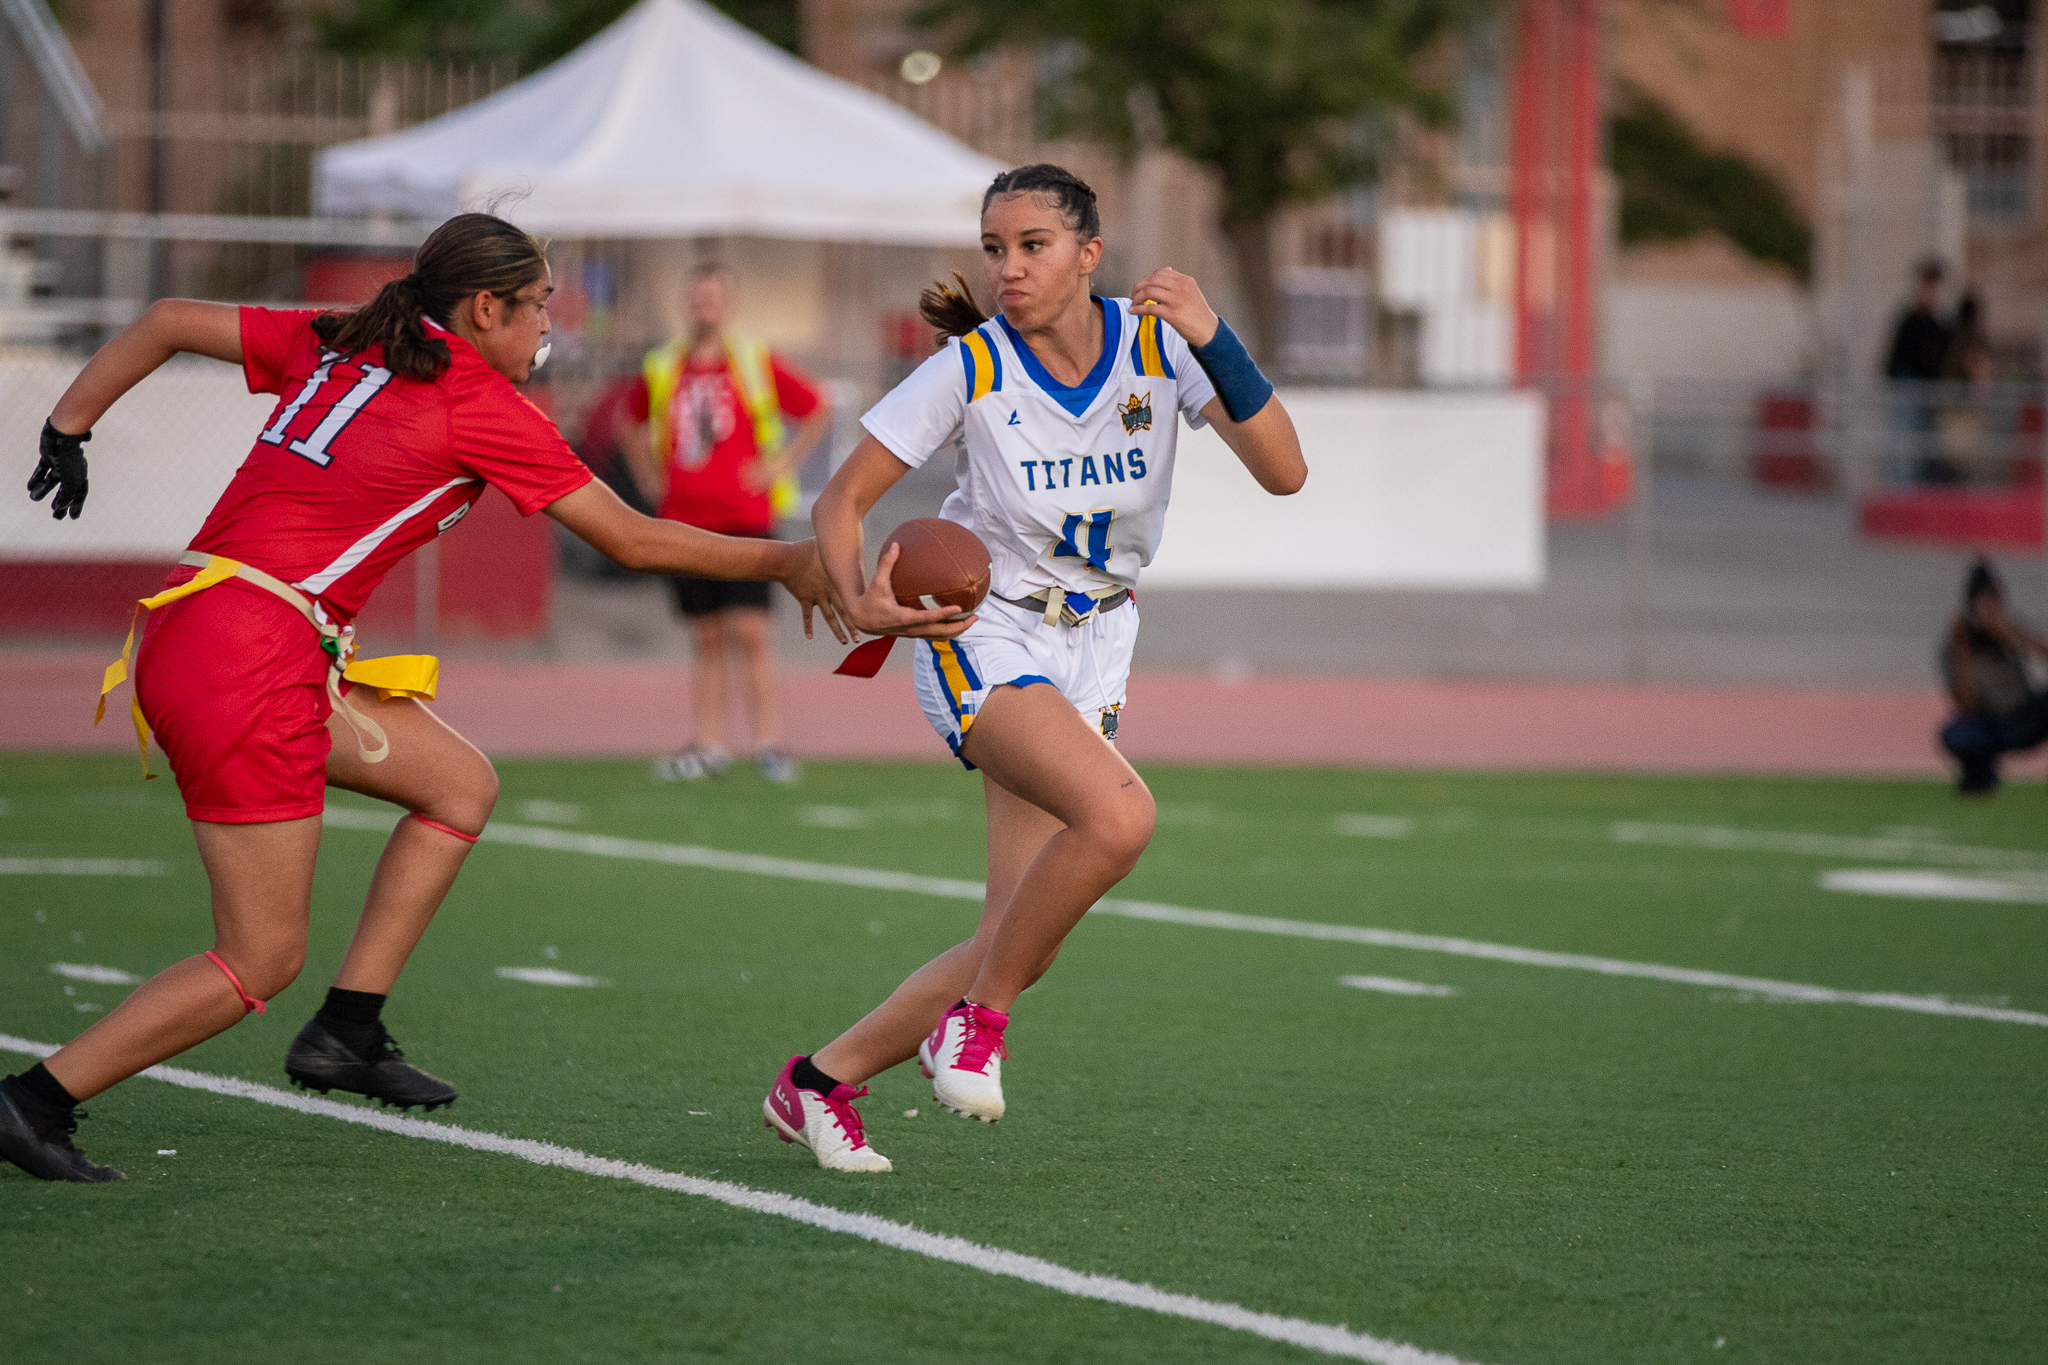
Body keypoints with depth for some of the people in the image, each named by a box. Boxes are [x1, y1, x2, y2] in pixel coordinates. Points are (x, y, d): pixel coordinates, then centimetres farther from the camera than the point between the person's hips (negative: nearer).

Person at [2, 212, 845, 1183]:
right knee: (261, 962, -2)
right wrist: (786, 564, 12)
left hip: (185, 630, 9)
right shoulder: (482, 407, -5)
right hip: (253, 658, -9)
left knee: (460, 784, 15)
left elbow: (167, 322, 17)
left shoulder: (336, 345, 15)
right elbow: (634, 540, 1)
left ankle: (347, 1031, 14)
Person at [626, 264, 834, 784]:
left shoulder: (757, 364, -1)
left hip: (745, 520, -3)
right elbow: (632, 422, 28)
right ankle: (710, 747, 8)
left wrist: (782, 464, 1)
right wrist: (653, 478, 17)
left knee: (749, 633, -10)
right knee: (707, 639, 6)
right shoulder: (660, 369, 9)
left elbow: (819, 410, 7)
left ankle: (770, 745, -8)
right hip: (683, 521, 3)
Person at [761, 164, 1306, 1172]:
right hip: (983, 640, -4)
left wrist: (1214, 342, -29)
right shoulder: (971, 370, -14)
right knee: (1119, 816, -33)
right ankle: (976, 1018, -14)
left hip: (1094, 651, 4)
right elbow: (841, 500, -6)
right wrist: (858, 599, -27)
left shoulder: (1158, 342, -8)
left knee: (1018, 948, -1)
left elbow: (1283, 472, -16)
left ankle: (821, 1082, 15)